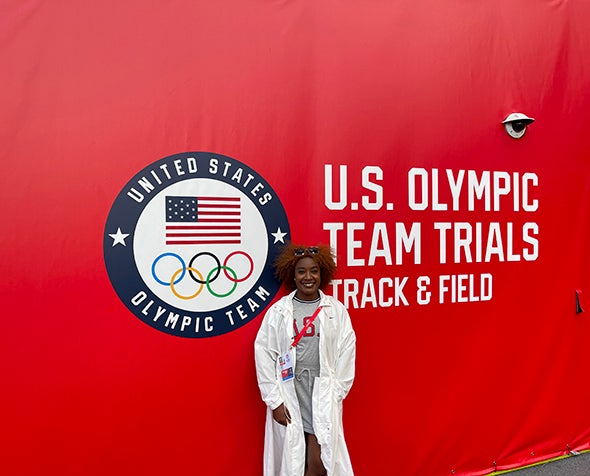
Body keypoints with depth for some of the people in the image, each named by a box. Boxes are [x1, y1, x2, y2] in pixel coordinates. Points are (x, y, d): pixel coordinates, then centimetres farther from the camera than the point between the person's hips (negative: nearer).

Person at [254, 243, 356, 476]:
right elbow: (264, 355, -2)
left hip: (323, 394, 0)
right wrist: (274, 400, -5)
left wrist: (335, 394, -2)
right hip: (288, 392, 0)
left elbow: (347, 352, 2)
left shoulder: (336, 310, 1)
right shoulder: (278, 311, -1)